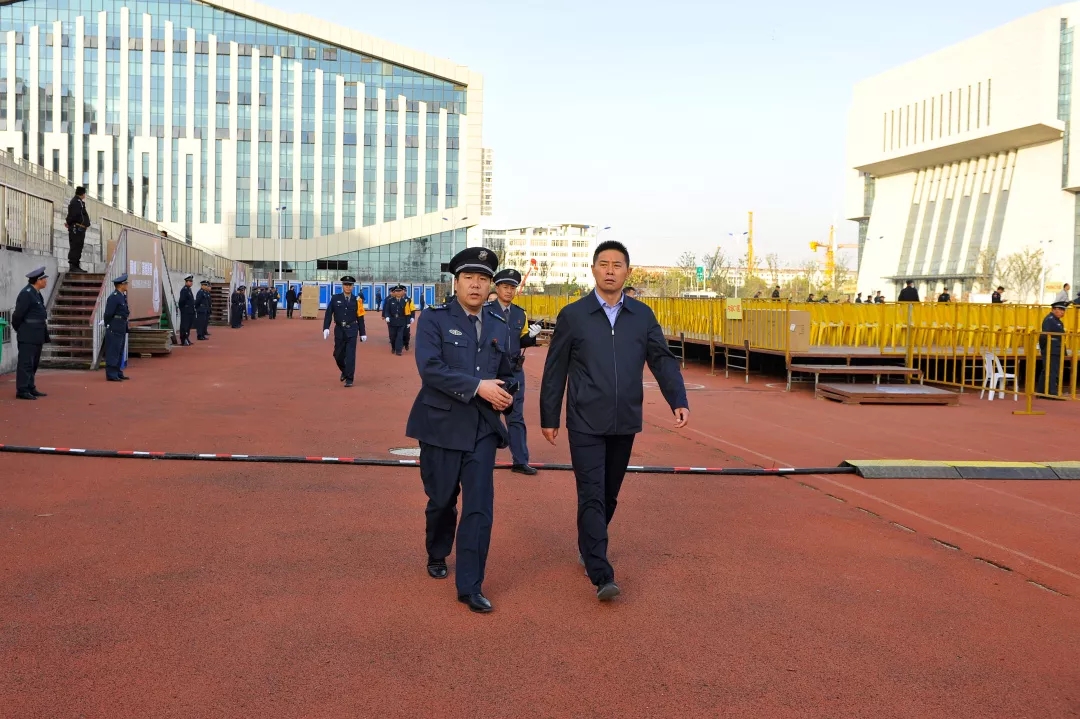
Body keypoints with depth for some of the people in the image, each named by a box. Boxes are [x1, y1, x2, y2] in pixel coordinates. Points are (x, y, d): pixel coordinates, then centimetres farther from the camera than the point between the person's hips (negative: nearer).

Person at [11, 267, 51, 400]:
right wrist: (19, 330, -1)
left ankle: (31, 388, 21)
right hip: (28, 336, -9)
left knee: (33, 364, 14)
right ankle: (22, 390, -3)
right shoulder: (26, 294, -15)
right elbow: (18, 314, -15)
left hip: (37, 336, 9)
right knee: (25, 363, -6)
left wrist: (45, 335, 11)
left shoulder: (36, 293, 14)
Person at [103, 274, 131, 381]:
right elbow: (108, 314, -15)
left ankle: (118, 373, 22)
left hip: (122, 330, 9)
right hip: (114, 330, -9)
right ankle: (111, 375, -1)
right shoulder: (113, 297, -15)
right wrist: (108, 327, -6)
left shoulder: (123, 296, 13)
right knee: (113, 352, -4)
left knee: (119, 352, 14)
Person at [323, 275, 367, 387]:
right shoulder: (335, 298, 0)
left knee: (350, 355, -7)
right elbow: (328, 314, -2)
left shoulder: (356, 300, 1)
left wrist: (363, 333, 4)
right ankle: (344, 371, 37)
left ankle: (349, 379, -2)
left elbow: (360, 318, 4)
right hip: (339, 330, 2)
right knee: (338, 355, 9)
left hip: (352, 331, -1)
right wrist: (326, 328, -14)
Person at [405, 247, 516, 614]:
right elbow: (430, 368, -17)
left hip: (483, 428, 3)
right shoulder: (434, 318, -4)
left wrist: (506, 395, -4)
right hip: (442, 425, -3)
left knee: (480, 507, -3)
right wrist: (477, 387, -24)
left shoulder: (498, 328, 10)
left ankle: (470, 586, 5)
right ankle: (437, 556, 41)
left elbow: (506, 375, 19)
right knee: (442, 500, 12)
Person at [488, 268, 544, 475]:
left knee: (516, 417, 7)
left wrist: (531, 335, -4)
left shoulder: (520, 314, 10)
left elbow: (522, 342, 15)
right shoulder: (485, 311, -7)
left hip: (515, 372, 5)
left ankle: (520, 461, 11)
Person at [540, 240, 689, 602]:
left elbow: (662, 360, 3)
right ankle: (602, 576, -9)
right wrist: (549, 417, 3)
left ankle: (587, 548, 37)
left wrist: (679, 401, -12)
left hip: (625, 423, 4)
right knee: (592, 496, -9)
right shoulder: (572, 315, -2)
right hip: (586, 423, -3)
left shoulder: (642, 315, 5)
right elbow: (555, 370, 2)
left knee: (609, 495, 15)